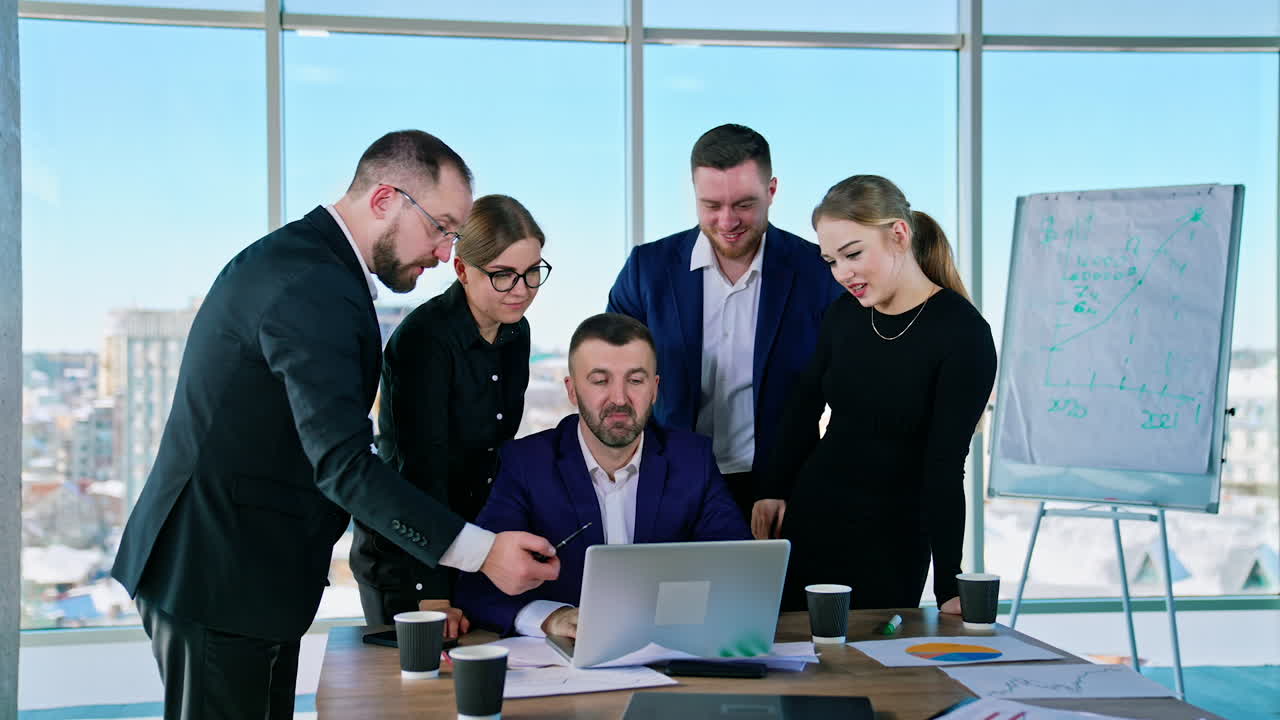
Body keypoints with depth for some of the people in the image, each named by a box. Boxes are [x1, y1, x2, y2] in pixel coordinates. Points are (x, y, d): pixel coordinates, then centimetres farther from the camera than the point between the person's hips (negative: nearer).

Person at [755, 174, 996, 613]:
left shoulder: (963, 333, -15)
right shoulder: (845, 314, 1)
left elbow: (945, 463, -18)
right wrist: (775, 491, 12)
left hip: (892, 544, -5)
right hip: (808, 516, 5)